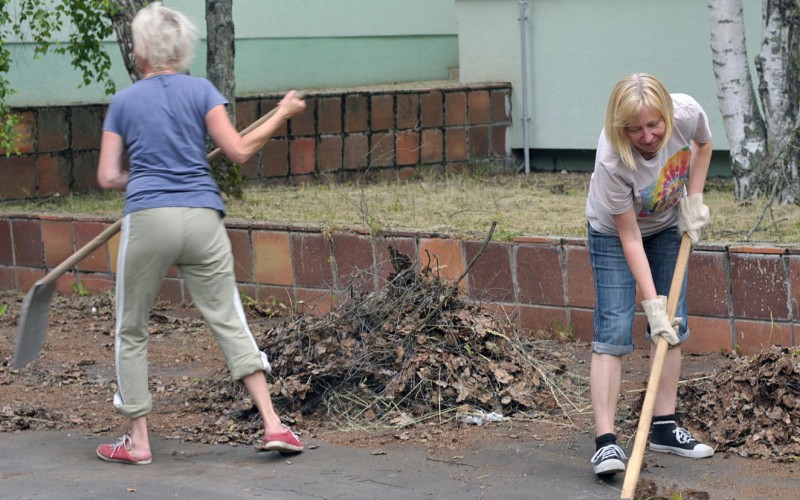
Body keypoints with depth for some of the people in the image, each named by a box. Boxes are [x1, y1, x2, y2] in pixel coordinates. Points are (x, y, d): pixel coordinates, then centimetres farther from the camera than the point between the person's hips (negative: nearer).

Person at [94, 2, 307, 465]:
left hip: (148, 220, -1)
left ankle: (138, 441, 12)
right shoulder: (201, 91, 6)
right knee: (229, 321, 5)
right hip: (203, 219, 1)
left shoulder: (123, 102, 9)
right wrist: (282, 115, 10)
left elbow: (108, 177, 7)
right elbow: (239, 151, -2)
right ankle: (272, 423, -3)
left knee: (132, 331, 12)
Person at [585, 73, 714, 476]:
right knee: (613, 330, -15)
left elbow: (703, 144, -2)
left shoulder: (687, 113, -31)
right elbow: (630, 239, -31)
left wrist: (693, 200, -10)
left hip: (667, 226, 5)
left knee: (673, 326, 5)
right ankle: (605, 441, -17)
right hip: (614, 232, -5)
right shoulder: (611, 160, -40)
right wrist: (652, 304, -31)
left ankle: (664, 427, 15)